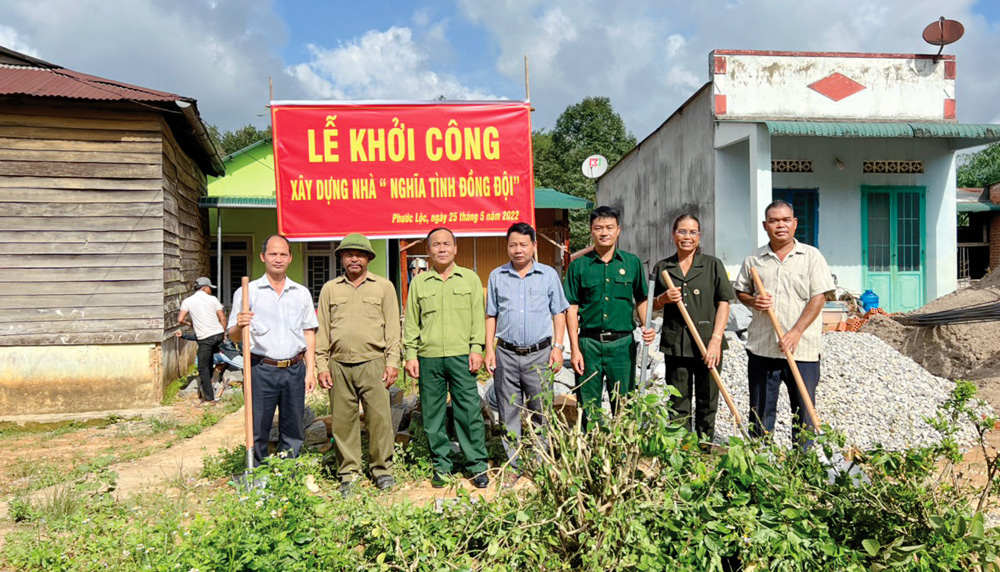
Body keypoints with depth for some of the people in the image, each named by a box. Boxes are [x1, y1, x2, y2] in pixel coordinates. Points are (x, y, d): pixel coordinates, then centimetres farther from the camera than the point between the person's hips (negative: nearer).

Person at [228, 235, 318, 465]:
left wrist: (310, 371, 6)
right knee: (258, 431, 1)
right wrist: (240, 326, -22)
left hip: (294, 370, 3)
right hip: (261, 370, -2)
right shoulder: (247, 292, 3)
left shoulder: (302, 293, 12)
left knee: (293, 432, 7)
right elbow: (233, 336, 2)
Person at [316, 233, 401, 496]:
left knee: (379, 417, -3)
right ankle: (348, 472, 17)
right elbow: (322, 329, 13)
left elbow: (392, 327, 6)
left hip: (372, 363, -2)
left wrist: (392, 361, -2)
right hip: (339, 365, 2)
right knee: (343, 420, 5)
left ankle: (382, 468, 13)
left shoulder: (384, 287, 8)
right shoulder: (329, 289, 13)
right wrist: (322, 365, 6)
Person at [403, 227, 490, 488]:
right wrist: (411, 354, 4)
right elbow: (411, 322, 12)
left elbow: (478, 317, 7)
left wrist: (476, 349, -2)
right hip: (428, 358, 2)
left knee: (469, 412, -2)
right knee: (433, 415, 6)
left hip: (461, 356, -1)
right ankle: (441, 466, 19)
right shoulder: (418, 282, 11)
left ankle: (478, 465, 12)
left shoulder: (470, 278, 9)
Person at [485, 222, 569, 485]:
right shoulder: (497, 276, 9)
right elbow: (491, 316, 12)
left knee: (540, 411, 3)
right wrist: (489, 350, 4)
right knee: (509, 413, 6)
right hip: (506, 354, 2)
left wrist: (558, 347, -1)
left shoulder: (548, 274, 6)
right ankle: (514, 465, 18)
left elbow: (559, 313, 8)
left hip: (539, 354, -1)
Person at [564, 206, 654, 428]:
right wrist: (575, 349, -4)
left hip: (623, 343, 1)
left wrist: (647, 327, -5)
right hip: (589, 343, -1)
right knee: (588, 407, 6)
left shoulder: (632, 263, 6)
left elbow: (641, 300, 14)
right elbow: (572, 309, 1)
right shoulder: (578, 265, 2)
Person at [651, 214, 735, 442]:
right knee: (678, 404, 5)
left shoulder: (713, 265, 4)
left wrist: (716, 339, -11)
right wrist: (664, 299, -9)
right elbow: (651, 306, 14)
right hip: (675, 343, 1)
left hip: (708, 342, -1)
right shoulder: (662, 267, 9)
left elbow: (724, 303, -1)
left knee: (707, 402, 6)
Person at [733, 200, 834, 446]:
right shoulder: (754, 259, 9)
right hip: (761, 348, 2)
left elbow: (819, 297, -5)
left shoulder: (812, 257, 2)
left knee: (804, 410, 4)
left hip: (802, 349, -2)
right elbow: (741, 291, 18)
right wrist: (752, 301, -6)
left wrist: (796, 332, -14)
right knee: (760, 410, 9)